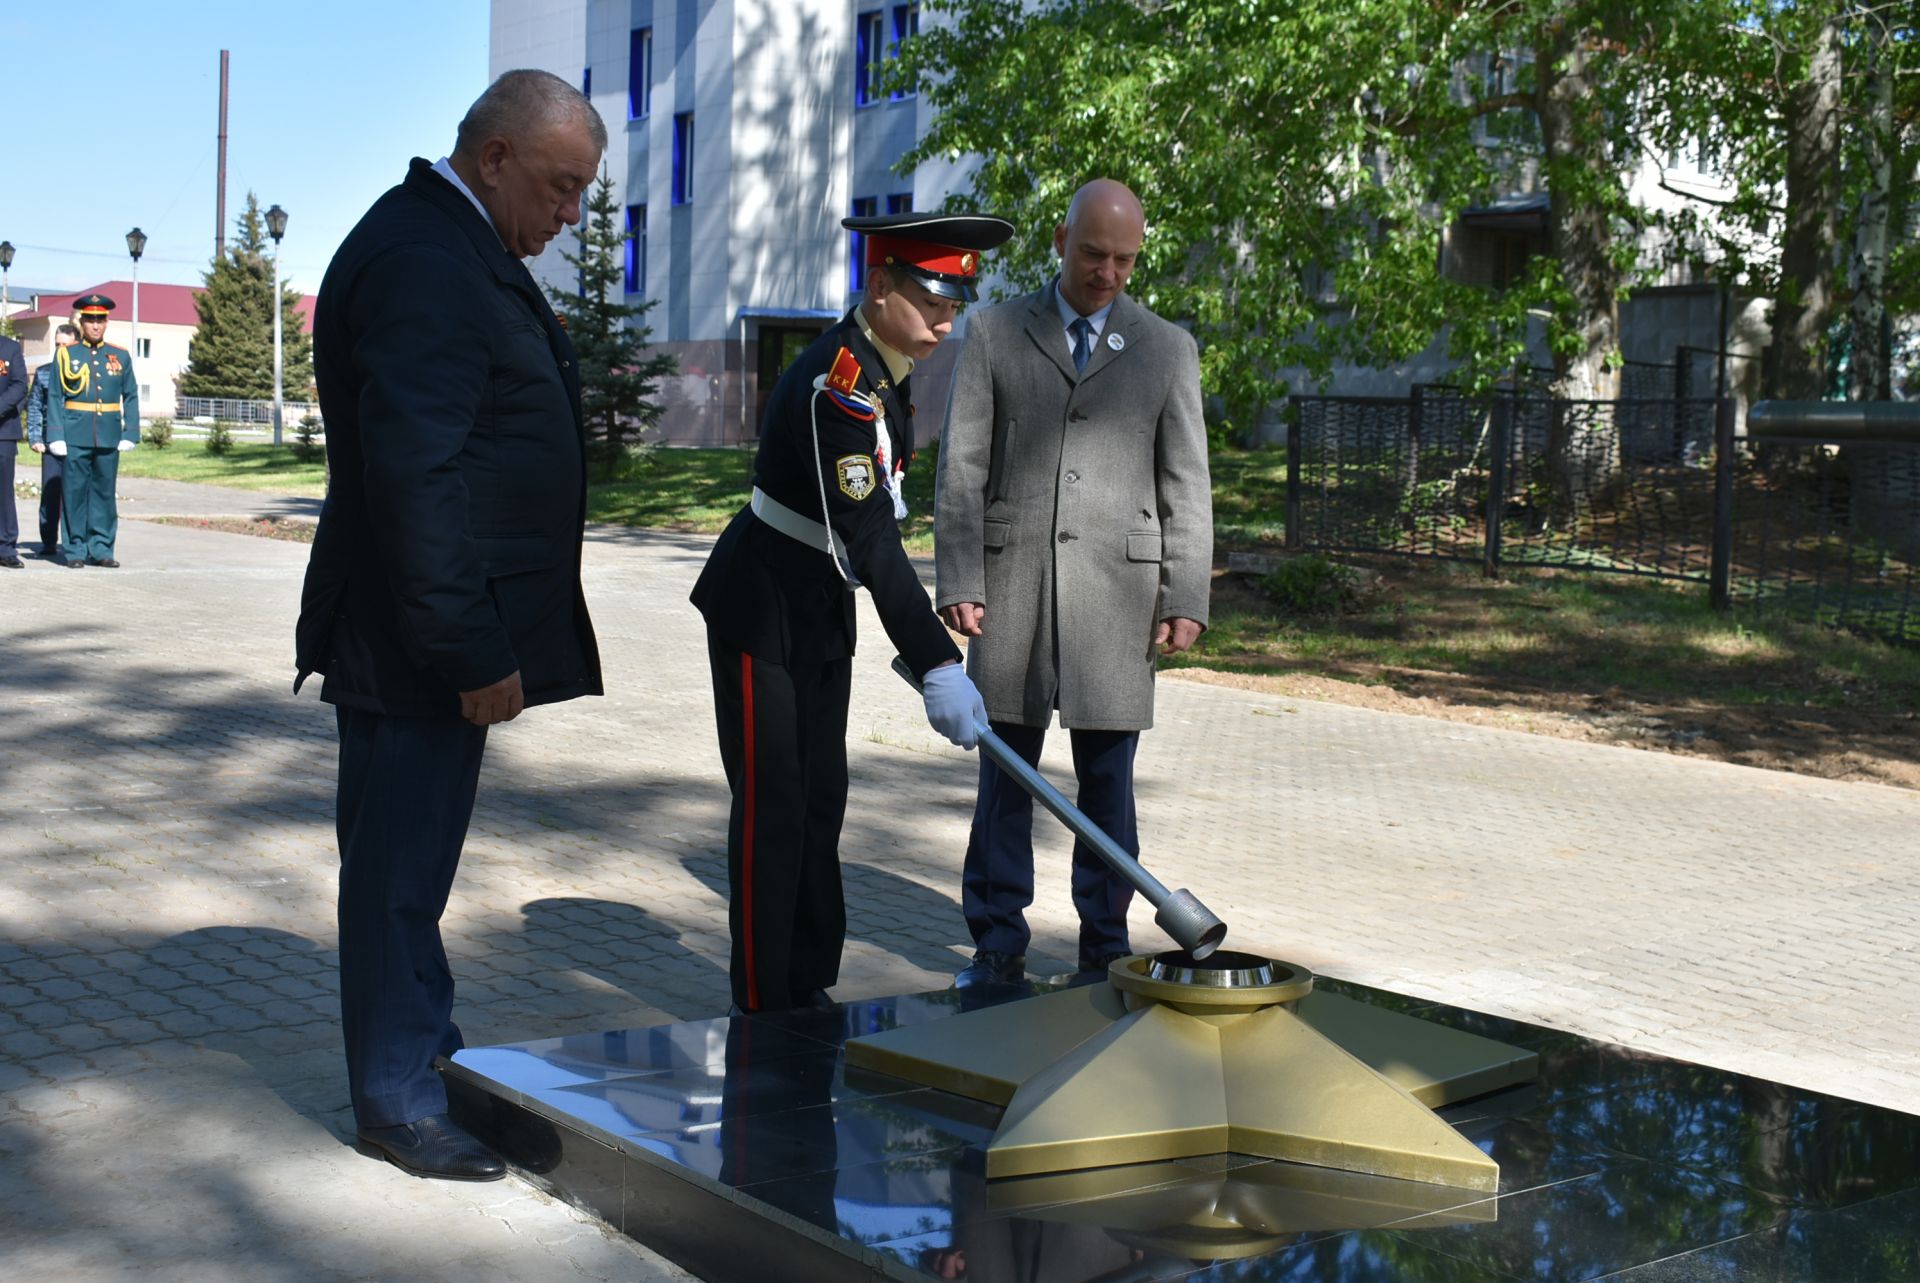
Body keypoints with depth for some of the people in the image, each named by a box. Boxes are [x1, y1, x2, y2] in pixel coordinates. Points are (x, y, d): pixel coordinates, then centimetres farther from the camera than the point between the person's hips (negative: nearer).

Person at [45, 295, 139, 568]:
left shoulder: (121, 356, 8)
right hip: (75, 434, -2)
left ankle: (101, 548, 12)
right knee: (75, 491, 1)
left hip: (109, 435, 2)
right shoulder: (65, 354, 4)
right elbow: (55, 397, 1)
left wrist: (131, 433, 0)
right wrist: (56, 436, -6)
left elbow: (131, 397, 9)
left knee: (105, 491, 5)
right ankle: (75, 550, 7)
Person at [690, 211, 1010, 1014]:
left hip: (823, 610, 9)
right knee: (772, 803, -4)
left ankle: (809, 990, 20)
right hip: (762, 609, -9)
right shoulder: (836, 382, -26)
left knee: (821, 797, 11)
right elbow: (871, 536, -34)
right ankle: (763, 1008, 6)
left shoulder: (889, 370, 4)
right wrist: (937, 667, -39)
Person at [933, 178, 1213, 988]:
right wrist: (958, 580, -6)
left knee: (1107, 777, 4)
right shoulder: (994, 335, 7)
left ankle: (1105, 947, 14)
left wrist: (1186, 598, 0)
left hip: (1117, 587, 0)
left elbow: (1186, 485, 8)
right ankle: (998, 946, 12)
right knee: (1005, 770, 3)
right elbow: (962, 466, 3)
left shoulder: (1168, 349, 10)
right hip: (1011, 580, 0)